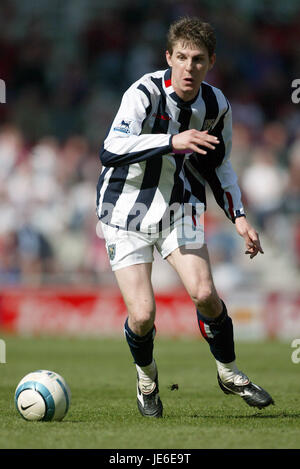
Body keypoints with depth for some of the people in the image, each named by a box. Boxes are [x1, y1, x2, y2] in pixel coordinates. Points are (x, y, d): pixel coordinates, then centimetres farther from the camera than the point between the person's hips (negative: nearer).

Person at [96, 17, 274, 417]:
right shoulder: (145, 92, -20)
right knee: (142, 314, -12)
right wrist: (172, 141, -43)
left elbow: (217, 166, 14)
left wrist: (238, 216, 3)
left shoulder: (216, 105, -3)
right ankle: (146, 375, 22)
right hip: (127, 210, -3)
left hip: (180, 209, 3)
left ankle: (229, 373, 10)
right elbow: (111, 151, -34)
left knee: (204, 293, -16)